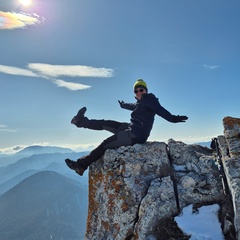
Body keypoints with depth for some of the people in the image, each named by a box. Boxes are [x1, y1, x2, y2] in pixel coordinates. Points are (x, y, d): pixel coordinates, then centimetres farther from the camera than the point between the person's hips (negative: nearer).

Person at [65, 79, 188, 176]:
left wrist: (172, 118, -41)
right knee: (106, 124, 14)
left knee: (105, 145, -8)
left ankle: (81, 165, 1)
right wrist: (122, 104, 61)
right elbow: (131, 106, 41)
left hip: (136, 135, -9)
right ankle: (81, 121, 29)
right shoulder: (139, 103, 19)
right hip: (131, 128, 9)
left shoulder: (148, 101, -7)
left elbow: (160, 110, -24)